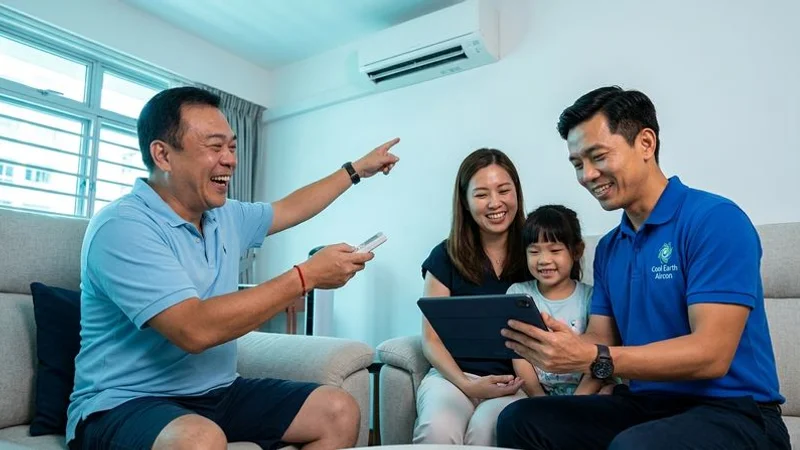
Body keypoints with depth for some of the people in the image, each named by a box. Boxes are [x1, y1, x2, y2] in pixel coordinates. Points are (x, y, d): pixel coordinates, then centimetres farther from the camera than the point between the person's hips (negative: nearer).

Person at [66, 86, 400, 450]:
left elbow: (289, 209, 25)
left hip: (217, 393, 8)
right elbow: (195, 329, -29)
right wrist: (307, 276, -24)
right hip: (125, 403, -7)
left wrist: (357, 169, 32)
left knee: (340, 412, -2)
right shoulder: (122, 227, -19)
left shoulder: (227, 217, 6)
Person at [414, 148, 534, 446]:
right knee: (437, 431, -31)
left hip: (515, 380, 0)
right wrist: (467, 385, -14)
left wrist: (527, 381, -12)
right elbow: (431, 338, 2)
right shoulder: (445, 256, 4)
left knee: (485, 429, -32)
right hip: (453, 374, 0)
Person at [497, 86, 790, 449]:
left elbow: (711, 354, -21)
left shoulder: (715, 220, -13)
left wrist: (592, 359, -31)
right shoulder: (607, 248, 10)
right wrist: (547, 343, -15)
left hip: (731, 412, -6)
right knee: (518, 419, -11)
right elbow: (600, 340, 6)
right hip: (644, 405, 6)